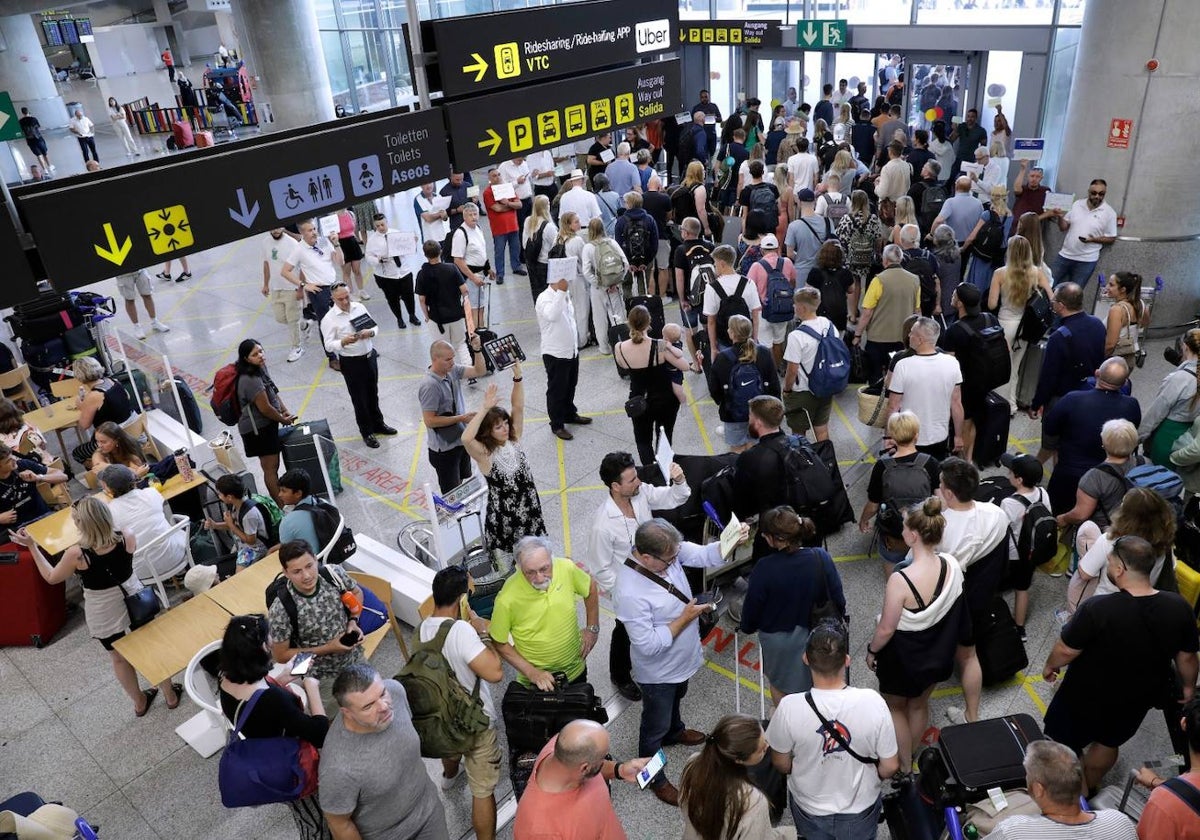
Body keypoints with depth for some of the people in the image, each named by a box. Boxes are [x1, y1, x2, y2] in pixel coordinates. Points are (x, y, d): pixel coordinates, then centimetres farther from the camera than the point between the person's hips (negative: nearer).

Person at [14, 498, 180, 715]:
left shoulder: (77, 554, -27)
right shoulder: (126, 538, -20)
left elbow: (52, 578, -8)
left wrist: (32, 546, -3)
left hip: (104, 614, -2)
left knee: (119, 659, 22)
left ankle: (139, 702, 41)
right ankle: (170, 695, 37)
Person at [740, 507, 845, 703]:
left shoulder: (765, 569, -30)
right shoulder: (821, 558, -21)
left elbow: (752, 606, -16)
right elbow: (838, 600, -9)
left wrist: (746, 626, 6)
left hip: (779, 640, -2)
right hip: (815, 634, 3)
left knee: (779, 682, 26)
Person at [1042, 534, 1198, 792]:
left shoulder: (1097, 609, -34)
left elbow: (1066, 651, -21)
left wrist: (1050, 666, 1)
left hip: (1088, 696, -5)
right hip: (1136, 700, 5)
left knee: (1062, 742, 19)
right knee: (1108, 742, 29)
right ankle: (1088, 787, 50)